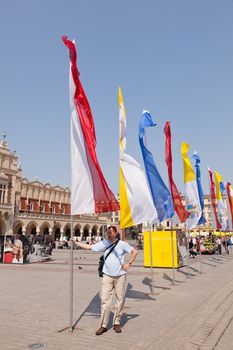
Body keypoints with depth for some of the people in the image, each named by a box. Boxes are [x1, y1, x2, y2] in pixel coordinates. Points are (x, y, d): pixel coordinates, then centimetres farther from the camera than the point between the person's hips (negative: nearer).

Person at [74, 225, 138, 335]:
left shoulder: (122, 244, -4)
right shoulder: (104, 243, 0)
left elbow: (134, 252, 3)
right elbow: (89, 247, 4)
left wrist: (128, 263, -5)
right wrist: (76, 242, 2)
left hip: (120, 276, 0)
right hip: (107, 276, 1)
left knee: (120, 299, 7)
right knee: (105, 300, -2)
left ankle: (117, 323, 23)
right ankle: (103, 325, 7)